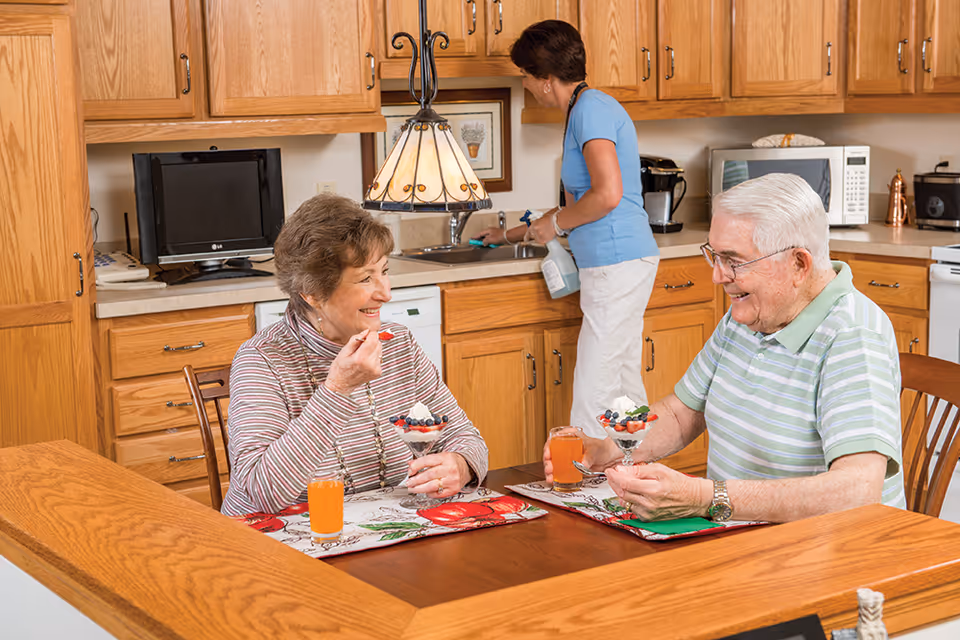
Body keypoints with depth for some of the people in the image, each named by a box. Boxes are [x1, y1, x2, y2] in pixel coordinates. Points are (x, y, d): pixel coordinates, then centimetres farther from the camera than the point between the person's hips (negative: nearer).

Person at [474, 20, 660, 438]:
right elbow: (576, 207, 28)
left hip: (617, 265, -10)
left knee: (593, 397, -7)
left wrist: (555, 222, -8)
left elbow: (608, 194, -24)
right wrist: (511, 236, 36)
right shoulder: (585, 110, 19)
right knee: (625, 389, 13)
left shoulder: (591, 109, -12)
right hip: (623, 264, 10)